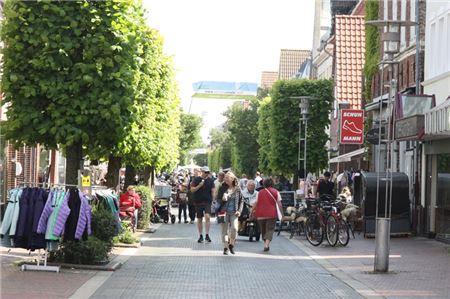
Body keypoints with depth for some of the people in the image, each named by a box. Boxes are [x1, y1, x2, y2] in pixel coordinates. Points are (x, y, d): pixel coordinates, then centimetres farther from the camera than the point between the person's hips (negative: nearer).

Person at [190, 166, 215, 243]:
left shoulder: (210, 180, 6)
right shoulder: (196, 179, 2)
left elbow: (212, 191, 9)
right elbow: (192, 190, -2)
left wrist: (213, 200, 1)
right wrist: (199, 186, -16)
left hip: (207, 202, -1)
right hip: (198, 202, 1)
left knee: (207, 217, -19)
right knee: (199, 219, 8)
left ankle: (207, 235, -13)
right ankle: (201, 236, 19)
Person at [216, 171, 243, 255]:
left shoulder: (237, 189, 2)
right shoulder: (222, 188, 0)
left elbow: (241, 200, 8)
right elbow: (218, 200, 2)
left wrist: (239, 210, -4)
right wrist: (223, 199, -20)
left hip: (234, 213, 0)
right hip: (224, 212, 0)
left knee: (234, 228, -15)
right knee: (225, 230, 3)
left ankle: (231, 244, 7)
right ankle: (225, 247, 15)